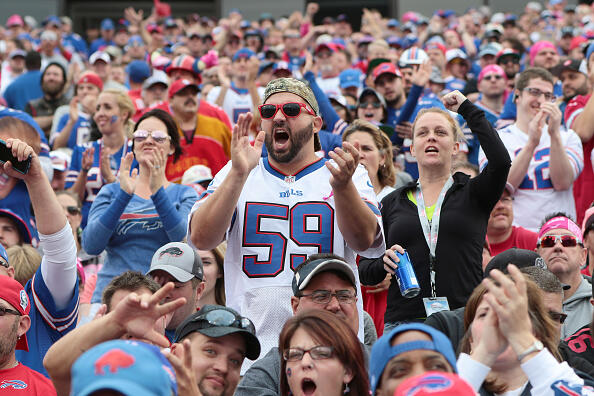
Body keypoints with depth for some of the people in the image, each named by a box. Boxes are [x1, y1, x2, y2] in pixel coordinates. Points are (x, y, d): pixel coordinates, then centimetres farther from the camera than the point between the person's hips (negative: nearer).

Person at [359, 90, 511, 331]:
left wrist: (468, 109, 0)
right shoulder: (392, 203, 16)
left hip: (463, 320, -1)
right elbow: (364, 272, 16)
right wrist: (384, 264, -8)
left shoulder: (472, 193, 11)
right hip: (403, 319, 2)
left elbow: (500, 161, -11)